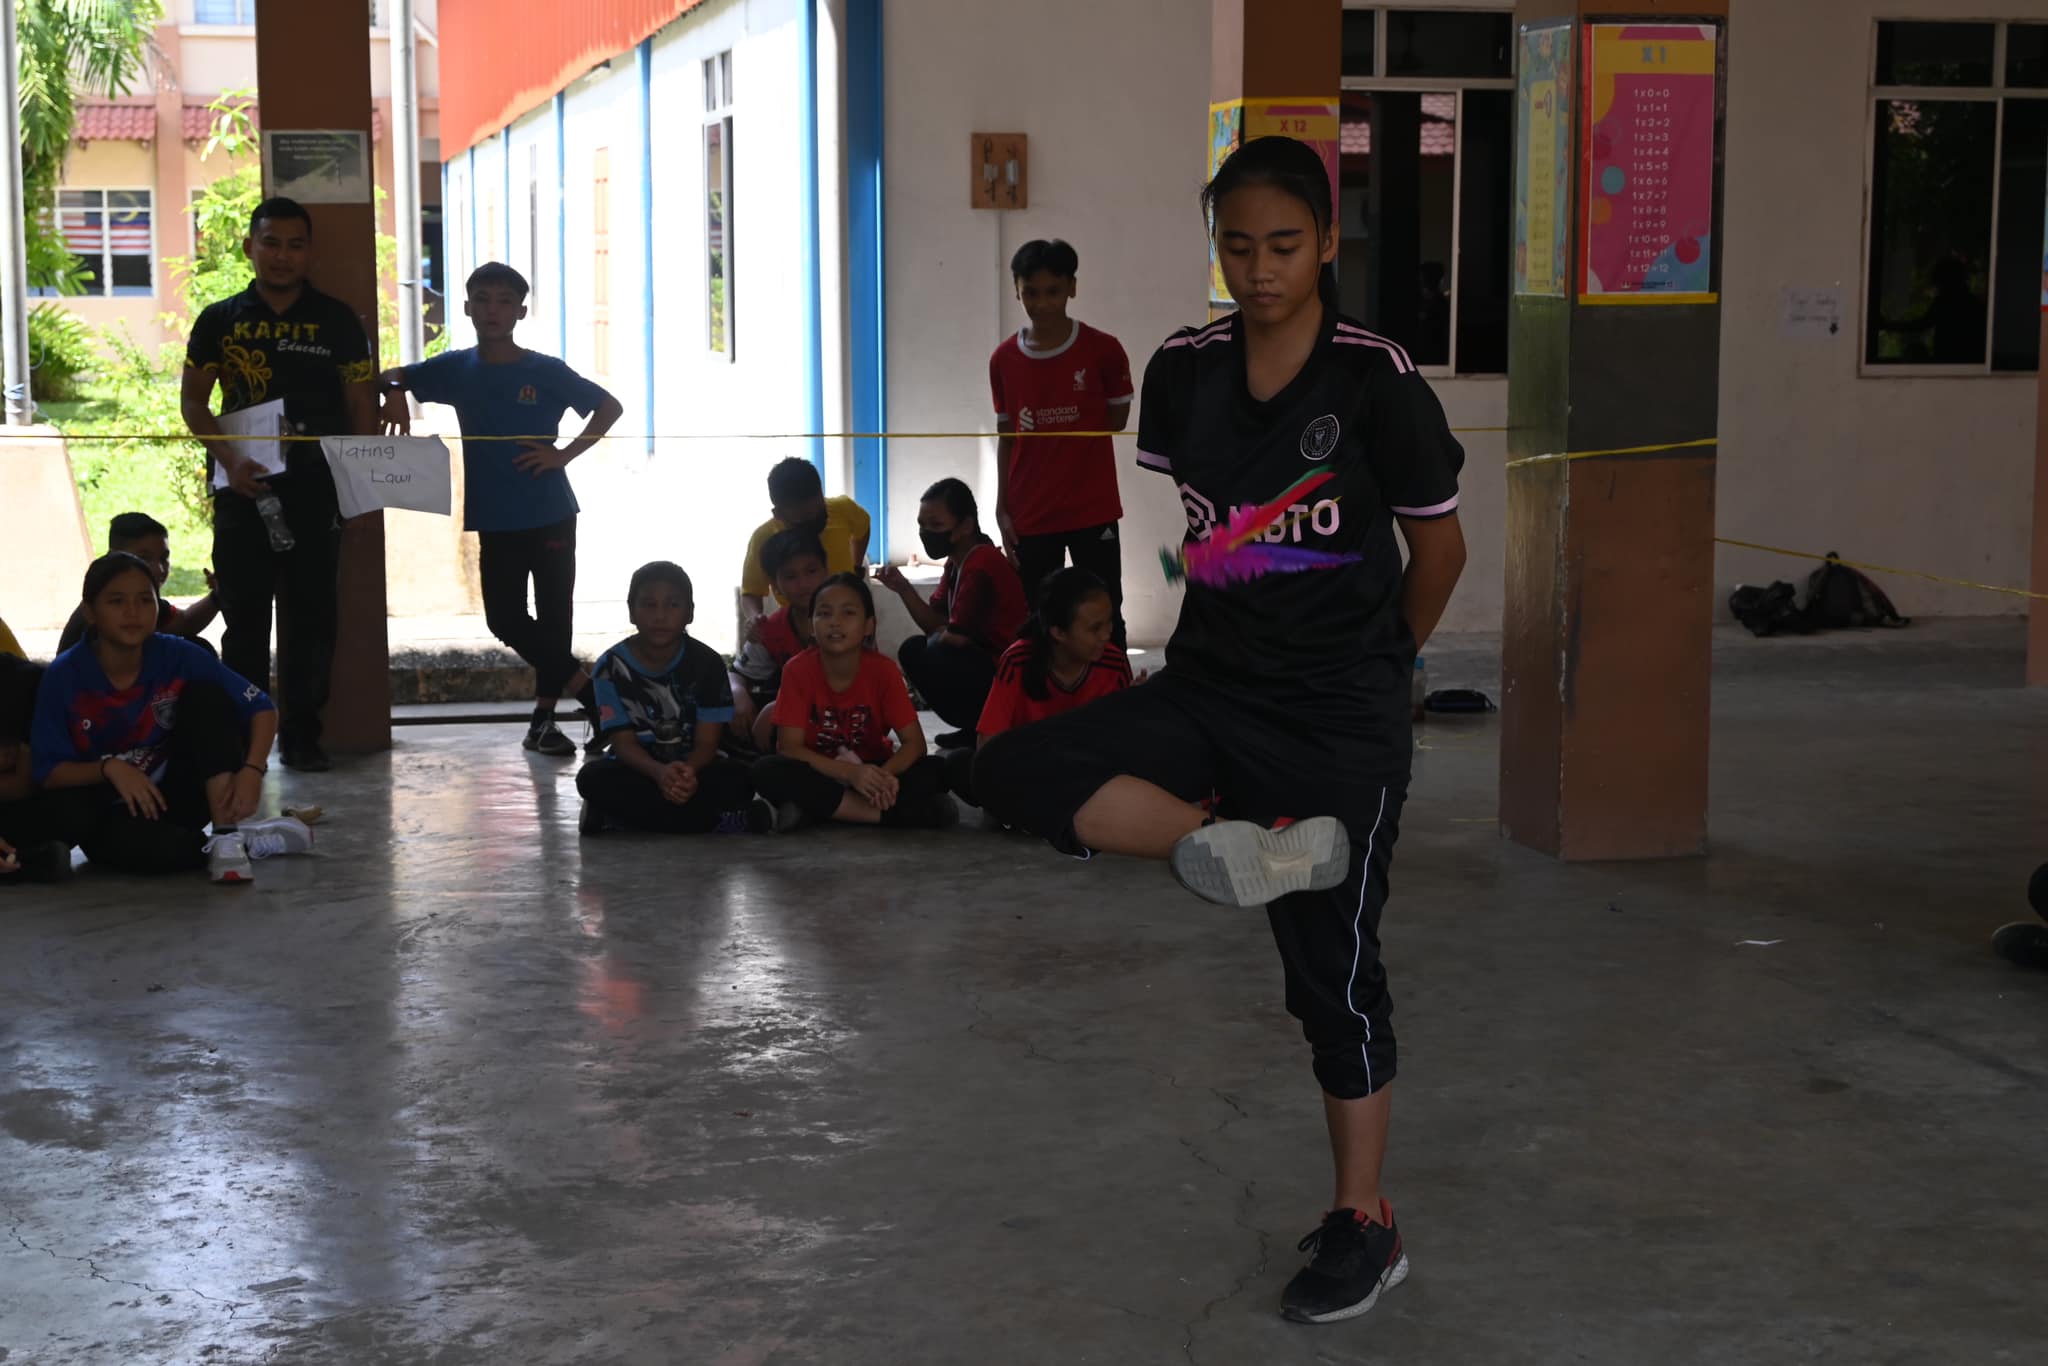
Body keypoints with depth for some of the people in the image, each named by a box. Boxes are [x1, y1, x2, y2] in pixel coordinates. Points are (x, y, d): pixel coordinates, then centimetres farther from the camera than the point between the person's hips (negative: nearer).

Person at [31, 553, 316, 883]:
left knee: (207, 696, -18)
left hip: (180, 795, 3)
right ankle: (249, 842, -20)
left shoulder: (178, 657, -9)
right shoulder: (64, 677, -12)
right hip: (114, 811, -3)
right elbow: (49, 772, -10)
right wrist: (109, 768, -28)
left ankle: (227, 834, -29)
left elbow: (261, 708, -9)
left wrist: (253, 769, -28)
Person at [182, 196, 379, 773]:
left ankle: (302, 735, 10)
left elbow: (361, 402, 7)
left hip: (317, 487, 0)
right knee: (245, 616, 2)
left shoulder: (336, 319, 6)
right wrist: (230, 460, -9)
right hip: (244, 487, 0)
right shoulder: (220, 320, 7)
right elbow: (193, 402, 7)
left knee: (313, 613, 2)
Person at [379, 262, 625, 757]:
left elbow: (611, 407, -1)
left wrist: (565, 454, -9)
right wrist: (395, 394, -10)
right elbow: (392, 376, 13)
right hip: (495, 519, 3)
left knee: (554, 614, 1)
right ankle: (586, 688, 13)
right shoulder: (457, 369, 3)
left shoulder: (545, 372, -5)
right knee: (505, 619, 1)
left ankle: (544, 716, 14)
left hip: (550, 514, -3)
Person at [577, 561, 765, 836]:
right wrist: (660, 773, -36)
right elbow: (624, 742, -13)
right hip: (639, 769, 0)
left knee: (738, 779, -31)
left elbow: (706, 743, -9)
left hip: (693, 768, 0)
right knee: (592, 777, -33)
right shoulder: (611, 667, -6)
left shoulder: (707, 663, -5)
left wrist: (688, 773, -35)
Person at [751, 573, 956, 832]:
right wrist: (850, 772, -34)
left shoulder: (883, 670, -11)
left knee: (934, 771, -24)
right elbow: (789, 747, -19)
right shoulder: (798, 670, -14)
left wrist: (884, 775, -36)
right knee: (766, 770, -33)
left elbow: (914, 742, -13)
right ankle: (886, 812, -32)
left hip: (871, 772, 1)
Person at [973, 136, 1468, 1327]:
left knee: (1334, 971, 3)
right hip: (1211, 690, 4)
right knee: (1019, 771, -19)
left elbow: (1441, 546, 0)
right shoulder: (1184, 372, 0)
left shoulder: (1375, 380, -12)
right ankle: (1256, 852, -15)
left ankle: (1366, 1226, 21)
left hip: (1341, 722, -4)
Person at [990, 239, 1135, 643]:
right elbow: (1006, 437, 9)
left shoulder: (1103, 351, -6)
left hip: (1094, 512, -2)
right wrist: (1002, 509, 4)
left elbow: (1117, 419, 5)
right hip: (1030, 517, 2)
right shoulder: (1003, 360, 2)